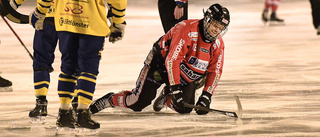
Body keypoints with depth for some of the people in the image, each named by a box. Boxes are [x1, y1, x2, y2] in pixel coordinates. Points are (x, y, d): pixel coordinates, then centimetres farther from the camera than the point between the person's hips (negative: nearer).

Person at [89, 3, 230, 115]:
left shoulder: (218, 44, -9)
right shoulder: (186, 30, -30)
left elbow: (214, 71, -2)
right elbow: (172, 61, -33)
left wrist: (206, 96, -15)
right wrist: (175, 89, -37)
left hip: (184, 75, 6)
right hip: (161, 61, -6)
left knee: (185, 108, -13)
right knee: (140, 101, -16)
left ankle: (165, 98, 20)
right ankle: (109, 100, 12)